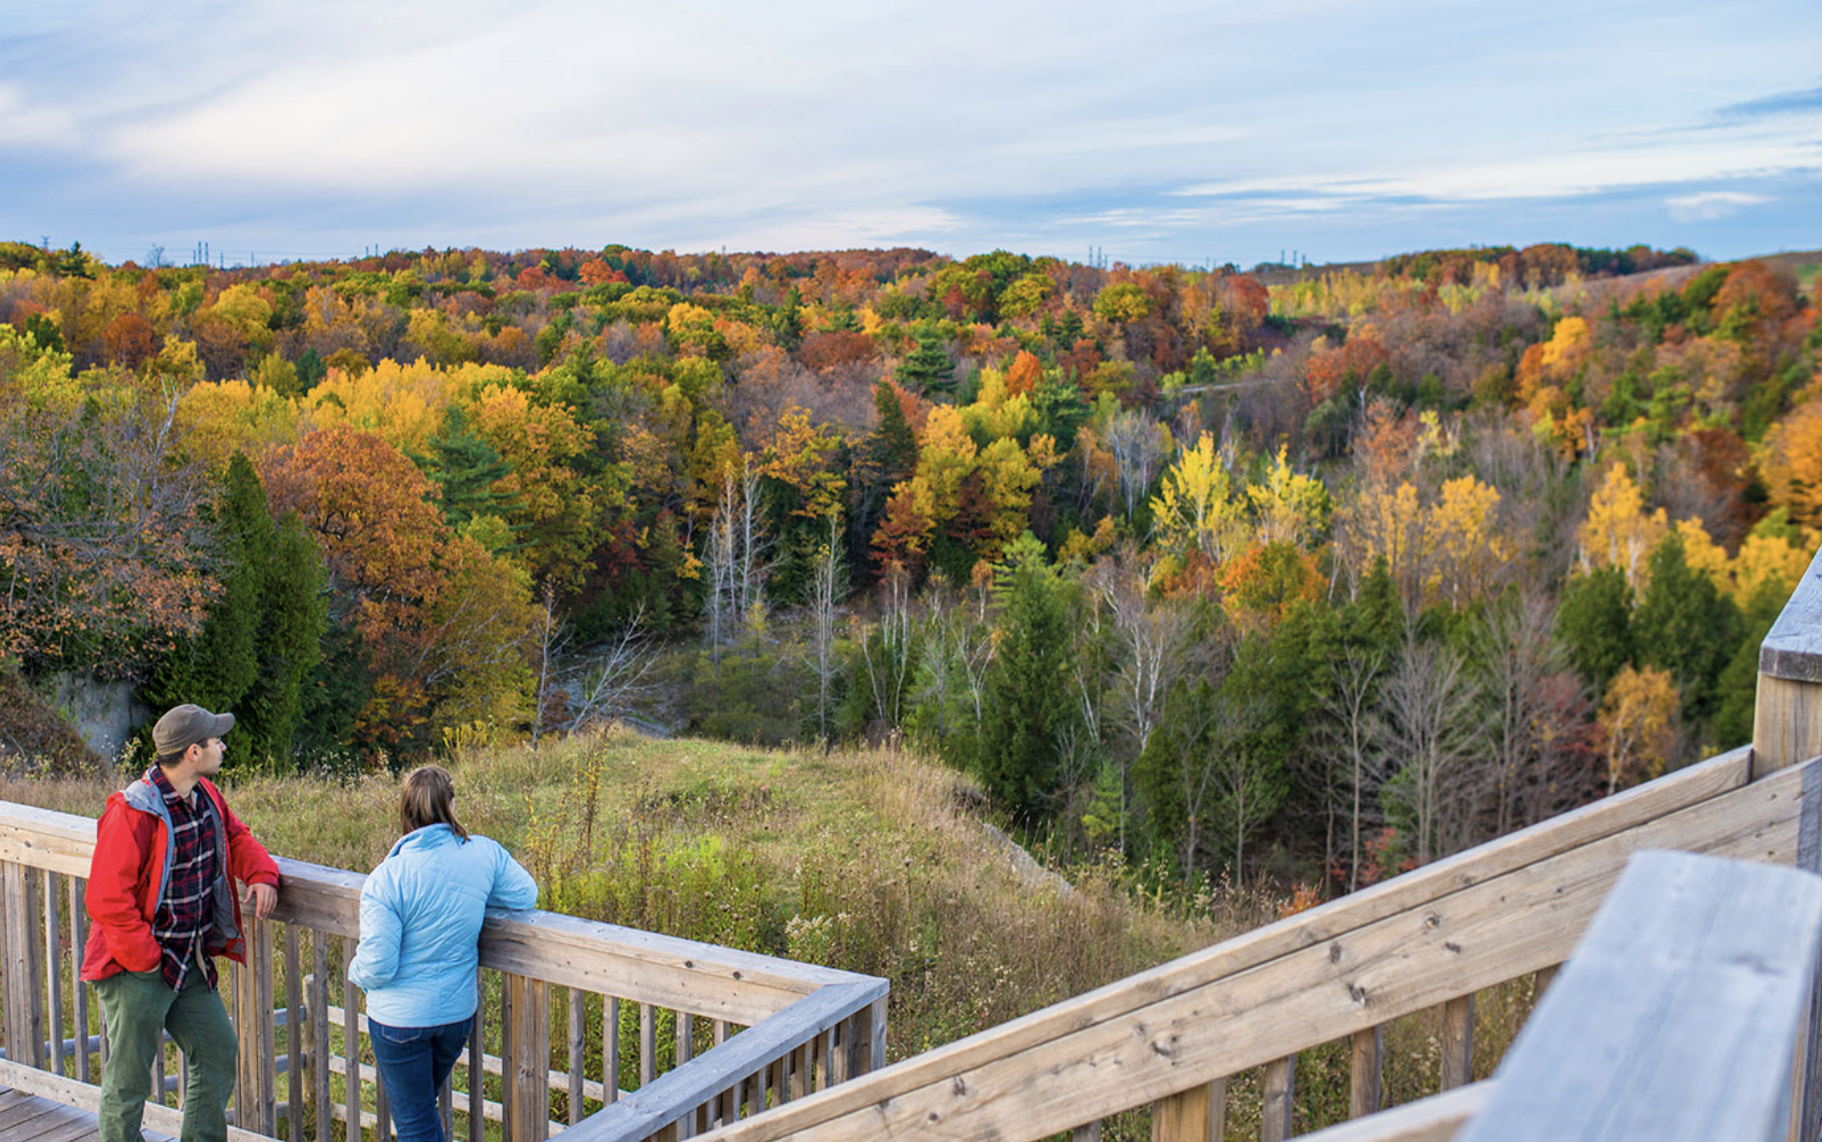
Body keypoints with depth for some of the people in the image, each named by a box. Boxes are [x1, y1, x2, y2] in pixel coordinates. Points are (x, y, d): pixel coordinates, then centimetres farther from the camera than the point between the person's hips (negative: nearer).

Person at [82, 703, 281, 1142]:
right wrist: (146, 959, -19)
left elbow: (236, 837, 21)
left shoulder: (205, 794, 2)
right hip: (136, 972, -8)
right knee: (128, 1081, 3)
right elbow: (106, 899, -23)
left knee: (218, 1052, 14)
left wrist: (261, 874, 0)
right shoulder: (133, 812, -23)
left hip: (189, 963, 8)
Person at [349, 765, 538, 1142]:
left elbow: (377, 967, -19)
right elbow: (526, 894, 3)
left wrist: (356, 971, 4)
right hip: (458, 1011, 4)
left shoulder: (386, 879, -21)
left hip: (400, 1019, -4)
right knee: (423, 1104, 28)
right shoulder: (484, 853, -12)